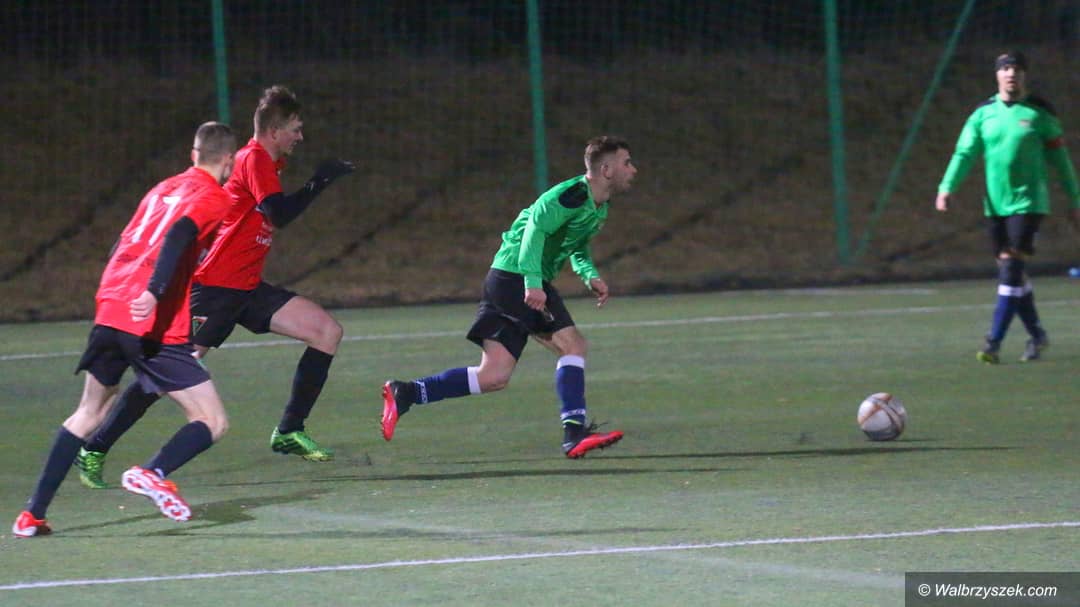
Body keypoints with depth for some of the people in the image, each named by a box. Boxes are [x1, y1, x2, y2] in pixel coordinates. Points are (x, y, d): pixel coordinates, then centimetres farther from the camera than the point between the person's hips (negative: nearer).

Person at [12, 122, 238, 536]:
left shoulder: (164, 188, 22)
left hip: (110, 313, 7)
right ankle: (154, 472, -28)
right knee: (213, 423, -1)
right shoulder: (215, 198, 0)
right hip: (155, 327, -7)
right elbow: (179, 235, -18)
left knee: (90, 413, 24)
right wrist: (154, 292, -29)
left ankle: (33, 514, 19)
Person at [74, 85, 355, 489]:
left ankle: (289, 432, 8)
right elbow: (279, 214, -24)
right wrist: (320, 181, -18)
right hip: (215, 285, -10)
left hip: (247, 288, 10)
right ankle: (94, 451, -9)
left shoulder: (268, 161, 15)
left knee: (328, 332, 2)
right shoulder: (254, 159, -12)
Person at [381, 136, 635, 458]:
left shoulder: (598, 207, 16)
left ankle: (404, 394, 3)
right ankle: (574, 432, -15)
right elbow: (536, 225, -25)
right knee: (572, 345, -15)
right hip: (515, 278, -10)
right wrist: (533, 282, -32)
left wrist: (590, 275, 9)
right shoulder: (575, 195, -15)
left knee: (493, 377, 3)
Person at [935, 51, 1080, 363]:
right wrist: (947, 188, -14)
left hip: (1028, 202, -4)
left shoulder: (1039, 114, -1)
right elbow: (964, 154, 1)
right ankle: (1036, 335, 26)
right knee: (1012, 275, 8)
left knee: (1011, 270, -14)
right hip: (995, 205, 4)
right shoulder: (983, 114, 6)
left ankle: (994, 343, -16)